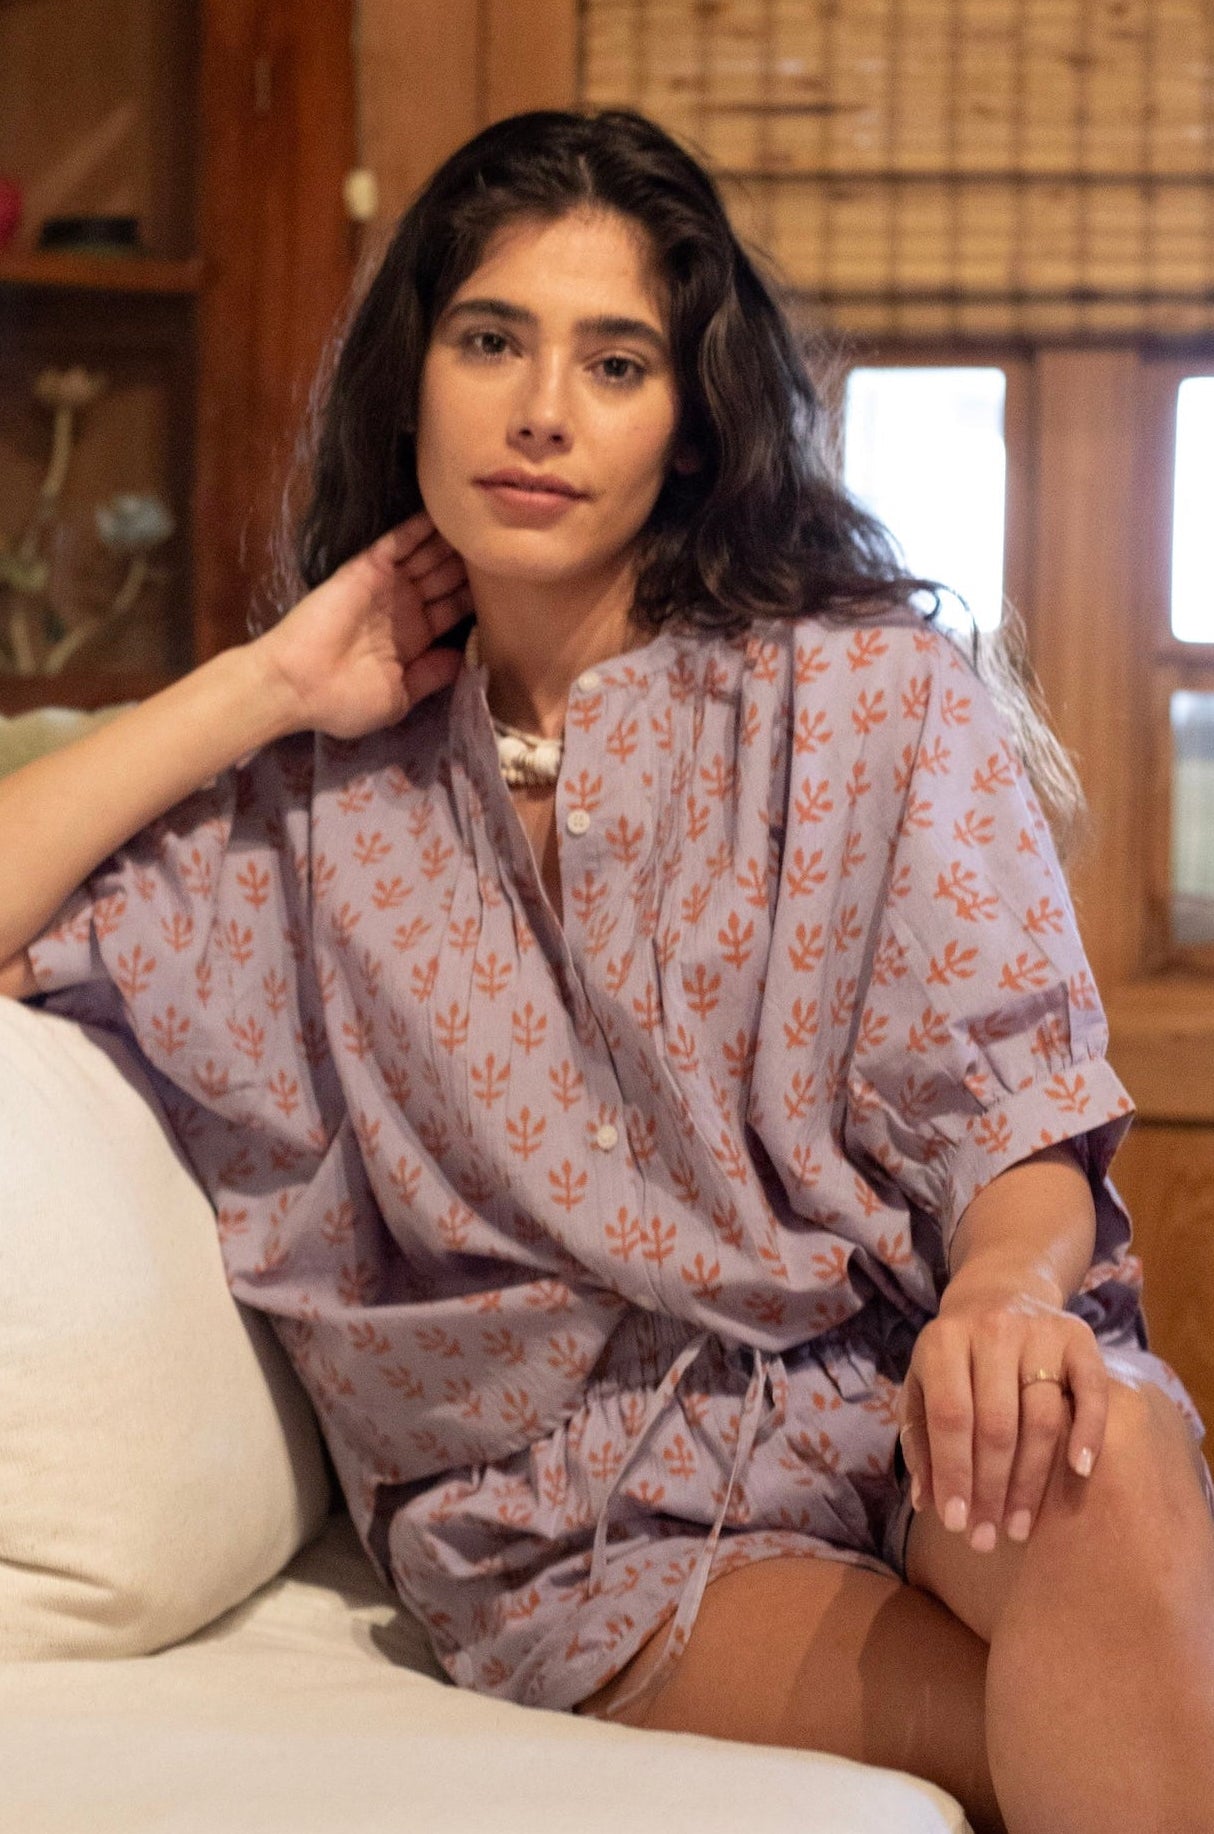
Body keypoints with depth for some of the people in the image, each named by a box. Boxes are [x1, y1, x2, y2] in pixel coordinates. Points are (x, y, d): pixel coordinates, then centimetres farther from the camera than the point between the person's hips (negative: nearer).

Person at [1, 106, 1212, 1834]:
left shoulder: (877, 700, 4)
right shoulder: (319, 796, 9)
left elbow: (1011, 1108, -2)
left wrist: (1003, 1298, -25)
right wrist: (266, 682, 1)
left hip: (899, 1387, 1)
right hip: (585, 1525, -1)